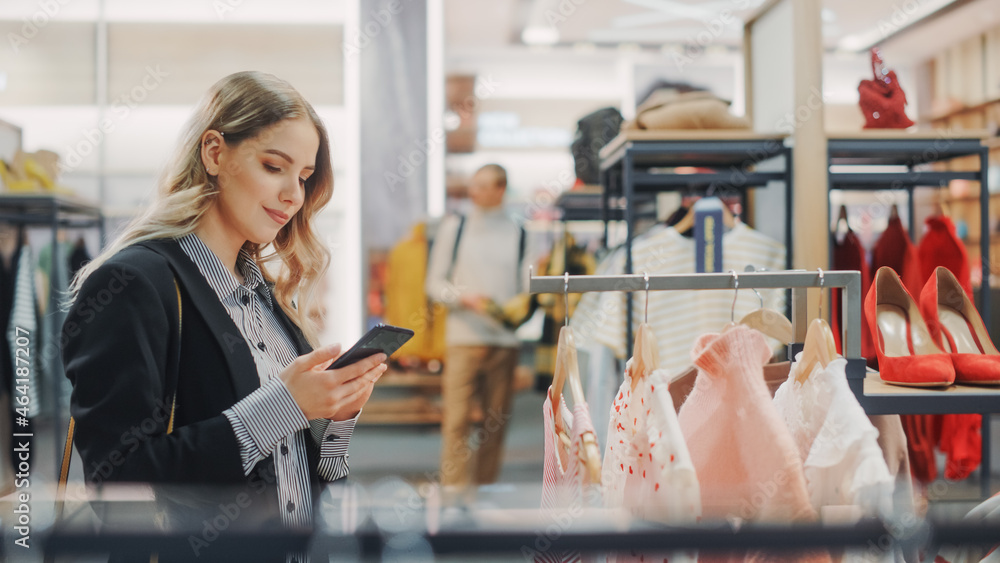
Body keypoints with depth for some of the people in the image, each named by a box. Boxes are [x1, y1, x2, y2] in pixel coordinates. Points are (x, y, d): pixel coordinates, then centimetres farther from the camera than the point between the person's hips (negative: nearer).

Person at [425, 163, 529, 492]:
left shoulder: (518, 233, 8)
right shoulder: (454, 227, 8)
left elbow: (526, 287, 11)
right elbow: (435, 283, 8)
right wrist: (466, 298, -9)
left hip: (505, 339, 1)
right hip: (463, 337, -1)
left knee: (496, 421, 6)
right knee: (457, 418, -8)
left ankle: (486, 488, 16)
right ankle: (453, 491, -6)